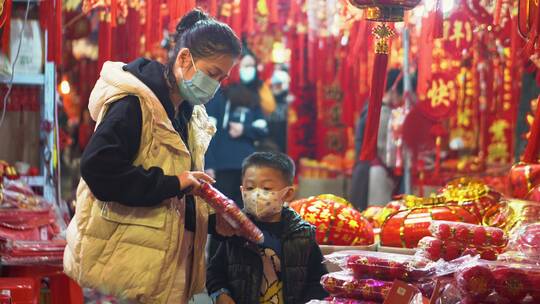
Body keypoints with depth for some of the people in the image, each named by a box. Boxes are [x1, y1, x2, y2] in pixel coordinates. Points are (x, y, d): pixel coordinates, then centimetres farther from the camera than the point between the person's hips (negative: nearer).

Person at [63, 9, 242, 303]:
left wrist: (212, 221, 2)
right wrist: (171, 183, -23)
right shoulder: (136, 103, -13)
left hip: (164, 264, 9)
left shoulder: (190, 114, 14)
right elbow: (97, 167, -26)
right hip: (124, 264, -8)